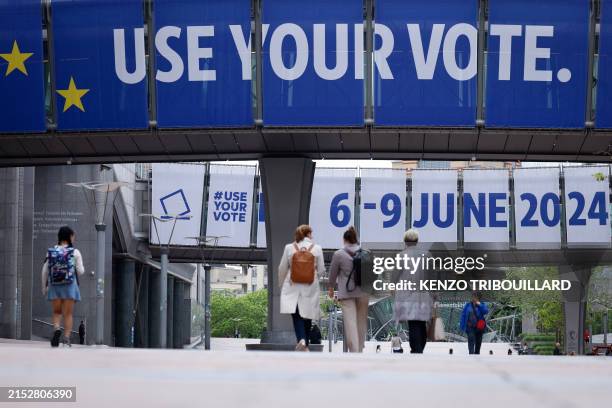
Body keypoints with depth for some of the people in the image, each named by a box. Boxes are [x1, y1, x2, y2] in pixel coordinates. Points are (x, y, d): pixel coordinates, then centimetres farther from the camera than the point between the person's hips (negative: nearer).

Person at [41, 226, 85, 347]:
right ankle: (66, 338, -3)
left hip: (54, 286, 2)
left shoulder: (51, 252, 4)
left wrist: (44, 286, 15)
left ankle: (56, 329, -16)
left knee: (56, 312, 12)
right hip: (70, 286, -2)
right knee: (68, 314, 5)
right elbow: (80, 271, -3)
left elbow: (45, 271, 5)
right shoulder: (75, 252, -3)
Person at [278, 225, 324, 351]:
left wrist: (281, 285, 19)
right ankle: (305, 344, 17)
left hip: (293, 287, -1)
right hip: (310, 287, 1)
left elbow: (282, 269, 5)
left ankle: (301, 339, -29)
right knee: (307, 315, 11)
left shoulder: (289, 248, 0)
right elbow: (321, 270, 3)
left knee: (295, 314, -6)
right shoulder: (317, 248, -2)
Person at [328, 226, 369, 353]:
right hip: (364, 292, 3)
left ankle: (354, 351, -14)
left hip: (346, 293, -3)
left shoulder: (338, 254, -6)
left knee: (350, 322, -6)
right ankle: (360, 349, 23)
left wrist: (331, 288, 21)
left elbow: (333, 273, 4)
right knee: (361, 321, 13)